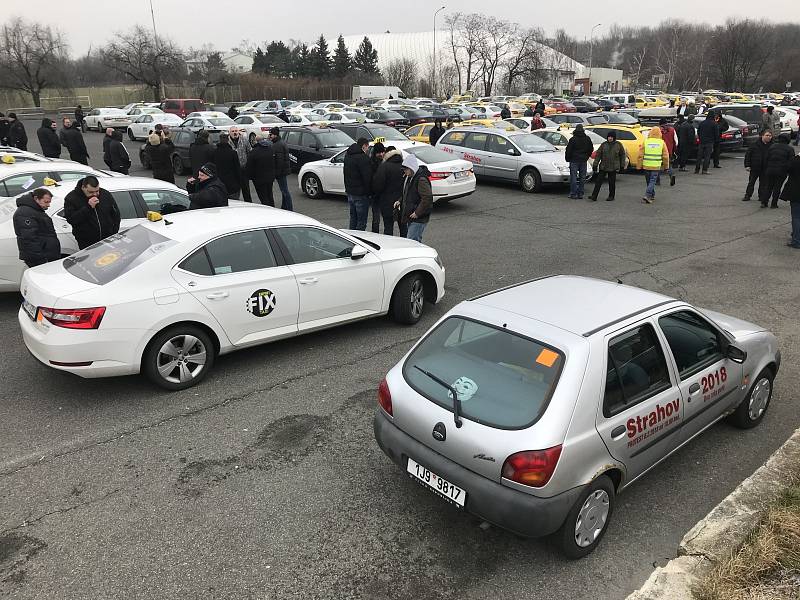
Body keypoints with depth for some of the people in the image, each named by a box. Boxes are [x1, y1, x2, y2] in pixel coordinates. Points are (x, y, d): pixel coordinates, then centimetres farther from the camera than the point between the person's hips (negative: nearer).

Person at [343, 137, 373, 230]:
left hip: (350, 192, 9)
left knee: (353, 218, 19)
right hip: (361, 194, -9)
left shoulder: (347, 155, 11)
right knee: (361, 221, -3)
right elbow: (367, 177, -20)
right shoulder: (363, 158, -18)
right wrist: (368, 191, -9)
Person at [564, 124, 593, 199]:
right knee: (582, 177, 9)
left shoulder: (573, 139, -10)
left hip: (574, 160, -4)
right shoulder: (587, 139, 5)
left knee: (573, 177, -1)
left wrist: (567, 158, 5)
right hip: (583, 161, 4)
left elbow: (568, 150, -8)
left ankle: (573, 194, -3)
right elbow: (591, 149, 13)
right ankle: (580, 194, 10)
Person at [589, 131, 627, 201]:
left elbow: (622, 155, 9)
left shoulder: (618, 145, 1)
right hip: (603, 167, 1)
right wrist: (595, 165, -2)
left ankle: (611, 196, 18)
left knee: (612, 182, 5)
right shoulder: (603, 144, 2)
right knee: (598, 181, -3)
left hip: (613, 168, -1)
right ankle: (594, 196, -2)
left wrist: (622, 165, 7)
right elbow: (598, 155, 3)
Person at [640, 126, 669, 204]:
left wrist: (640, 166, 6)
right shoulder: (662, 142, -2)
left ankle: (652, 195, 31)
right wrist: (665, 166, 16)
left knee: (649, 181, 17)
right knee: (652, 182, 0)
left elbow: (641, 155, -2)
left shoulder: (646, 141, -2)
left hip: (646, 165, 2)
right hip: (656, 166, -2)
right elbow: (665, 156, 3)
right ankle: (647, 195, -17)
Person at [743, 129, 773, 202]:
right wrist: (747, 165, -8)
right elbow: (748, 155, -3)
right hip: (754, 168, -1)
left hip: (765, 169, 1)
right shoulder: (755, 144, -5)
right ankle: (747, 196, 14)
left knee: (763, 183, 8)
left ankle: (761, 197, 17)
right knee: (751, 182, 7)